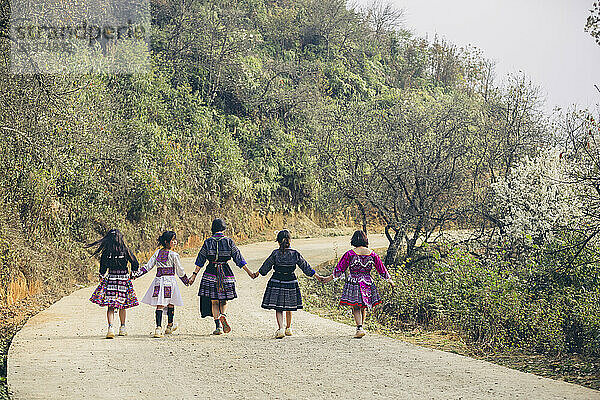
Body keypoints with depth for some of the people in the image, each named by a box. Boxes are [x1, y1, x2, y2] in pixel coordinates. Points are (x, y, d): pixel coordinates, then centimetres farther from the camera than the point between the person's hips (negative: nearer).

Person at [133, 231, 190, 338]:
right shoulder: (174, 255, -6)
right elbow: (180, 271, 1)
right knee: (171, 304, 15)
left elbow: (148, 266, 4)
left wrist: (137, 274, 10)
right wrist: (186, 281, 16)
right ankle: (169, 327, 27)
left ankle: (158, 328, -12)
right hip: (170, 280, -4)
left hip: (158, 281, 4)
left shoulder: (158, 252, 7)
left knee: (159, 305, 0)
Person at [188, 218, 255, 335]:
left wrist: (194, 275, 5)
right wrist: (249, 272, 5)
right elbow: (238, 258, 0)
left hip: (211, 273, 0)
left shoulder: (208, 242, 0)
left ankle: (218, 325, 0)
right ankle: (223, 315, -16)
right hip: (226, 273, 0)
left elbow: (200, 260, 1)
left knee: (214, 301, 9)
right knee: (224, 300, 15)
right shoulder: (229, 242, -1)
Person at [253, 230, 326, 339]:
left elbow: (266, 266, 2)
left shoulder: (275, 253, -9)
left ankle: (280, 329, -14)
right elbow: (306, 267, 3)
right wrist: (317, 276, 15)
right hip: (291, 282, 2)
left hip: (276, 282, -2)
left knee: (278, 308, 2)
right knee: (289, 307, 18)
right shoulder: (295, 254, -5)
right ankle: (288, 328, 29)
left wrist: (257, 273, 20)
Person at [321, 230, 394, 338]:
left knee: (356, 308, -1)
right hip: (367, 283, 3)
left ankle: (360, 328, -17)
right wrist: (389, 280, 23)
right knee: (363, 307, 17)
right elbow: (381, 269, 9)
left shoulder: (350, 253, -8)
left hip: (353, 282, -3)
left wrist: (330, 278, 8)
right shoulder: (372, 254, 1)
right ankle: (360, 327, 25)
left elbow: (339, 269, -4)